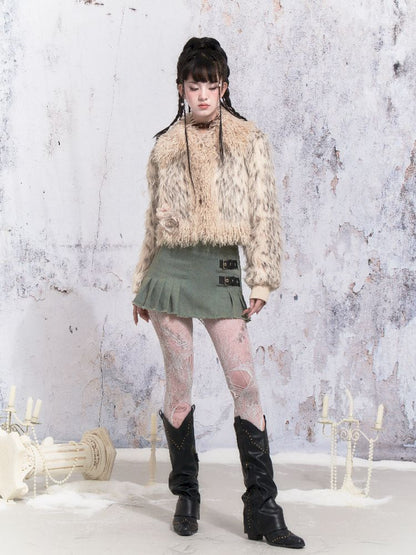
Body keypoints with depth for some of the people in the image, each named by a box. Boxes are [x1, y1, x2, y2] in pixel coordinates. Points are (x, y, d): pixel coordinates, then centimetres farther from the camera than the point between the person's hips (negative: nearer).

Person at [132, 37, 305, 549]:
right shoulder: (165, 147, 12)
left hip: (221, 274, -1)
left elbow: (264, 214, 3)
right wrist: (142, 286, 17)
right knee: (179, 386, 3)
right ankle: (186, 496, 17)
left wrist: (262, 280, -5)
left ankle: (262, 508, -2)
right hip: (172, 270, 1)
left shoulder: (250, 142, 6)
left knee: (245, 384, -7)